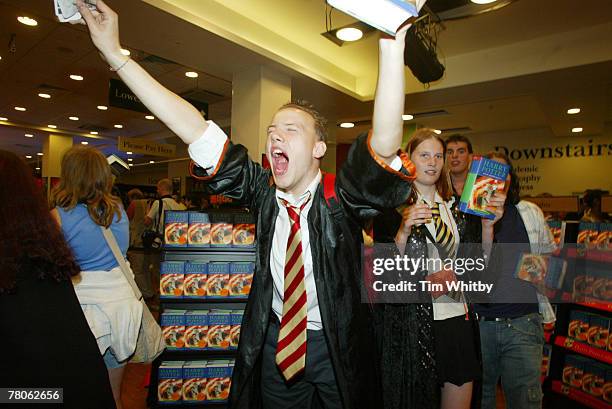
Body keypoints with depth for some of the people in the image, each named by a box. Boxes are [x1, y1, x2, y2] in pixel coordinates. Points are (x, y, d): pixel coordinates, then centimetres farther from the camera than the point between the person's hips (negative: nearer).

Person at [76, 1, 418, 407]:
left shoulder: (341, 197, -17)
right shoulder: (263, 191, -10)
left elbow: (385, 142, -34)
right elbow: (196, 130, -15)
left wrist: (392, 44, -43)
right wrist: (115, 53, -15)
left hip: (339, 346, -2)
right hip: (275, 341, 3)